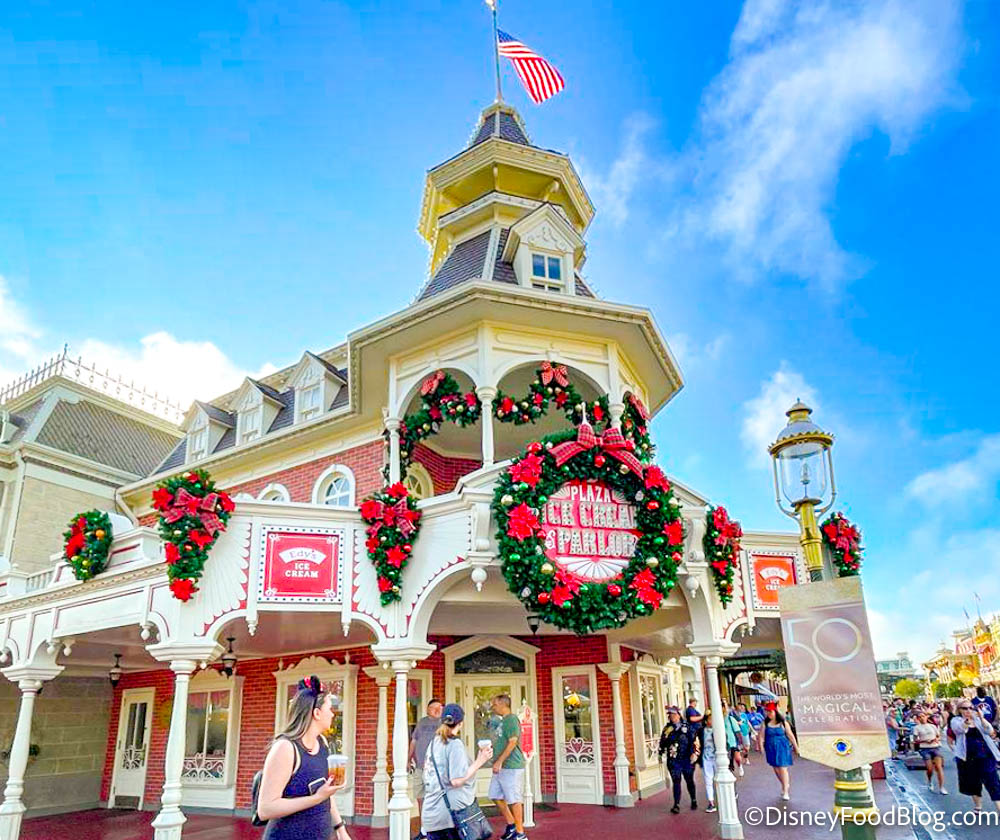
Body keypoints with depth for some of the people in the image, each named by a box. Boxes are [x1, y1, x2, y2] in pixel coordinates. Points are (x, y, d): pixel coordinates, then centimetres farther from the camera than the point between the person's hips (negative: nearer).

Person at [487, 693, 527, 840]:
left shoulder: (511, 719, -13)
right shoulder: (501, 721, 15)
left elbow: (512, 742, -20)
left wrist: (499, 762, -20)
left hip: (511, 766, -9)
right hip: (501, 767, 10)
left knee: (514, 800, -2)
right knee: (496, 796, 13)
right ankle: (511, 825, 26)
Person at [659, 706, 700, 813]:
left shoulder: (687, 727, 0)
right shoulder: (667, 729, 8)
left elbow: (695, 741, -4)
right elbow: (662, 742, 14)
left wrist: (694, 753, -13)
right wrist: (661, 754, 9)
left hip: (687, 759, -1)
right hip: (673, 760, 1)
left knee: (689, 780, 12)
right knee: (676, 781, -4)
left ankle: (694, 801, 32)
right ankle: (676, 805, -3)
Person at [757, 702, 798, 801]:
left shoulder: (783, 723, -5)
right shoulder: (765, 723, -1)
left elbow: (790, 735, 1)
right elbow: (761, 736, 0)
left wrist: (796, 746, 5)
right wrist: (761, 746, -8)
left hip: (782, 748, -3)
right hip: (771, 749, 3)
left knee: (783, 769, -4)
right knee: (776, 769, 11)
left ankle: (785, 791, 6)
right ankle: (785, 784, 36)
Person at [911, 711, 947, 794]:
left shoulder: (932, 726, 12)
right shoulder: (917, 728, 4)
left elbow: (939, 736, 16)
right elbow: (915, 740, 2)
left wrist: (936, 739, -6)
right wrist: (924, 740, -13)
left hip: (936, 747, 2)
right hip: (925, 749, -2)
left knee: (939, 767, -13)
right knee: (930, 769, -6)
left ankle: (941, 787, -8)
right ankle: (930, 782, 25)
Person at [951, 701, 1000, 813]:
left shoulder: (978, 720, 9)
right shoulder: (956, 721, 2)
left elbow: (990, 731, -8)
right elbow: (960, 728, -21)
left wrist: (981, 717, -23)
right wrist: (967, 720, -41)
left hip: (986, 756, 1)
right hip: (968, 757, -1)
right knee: (973, 783, 11)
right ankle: (978, 807, 27)